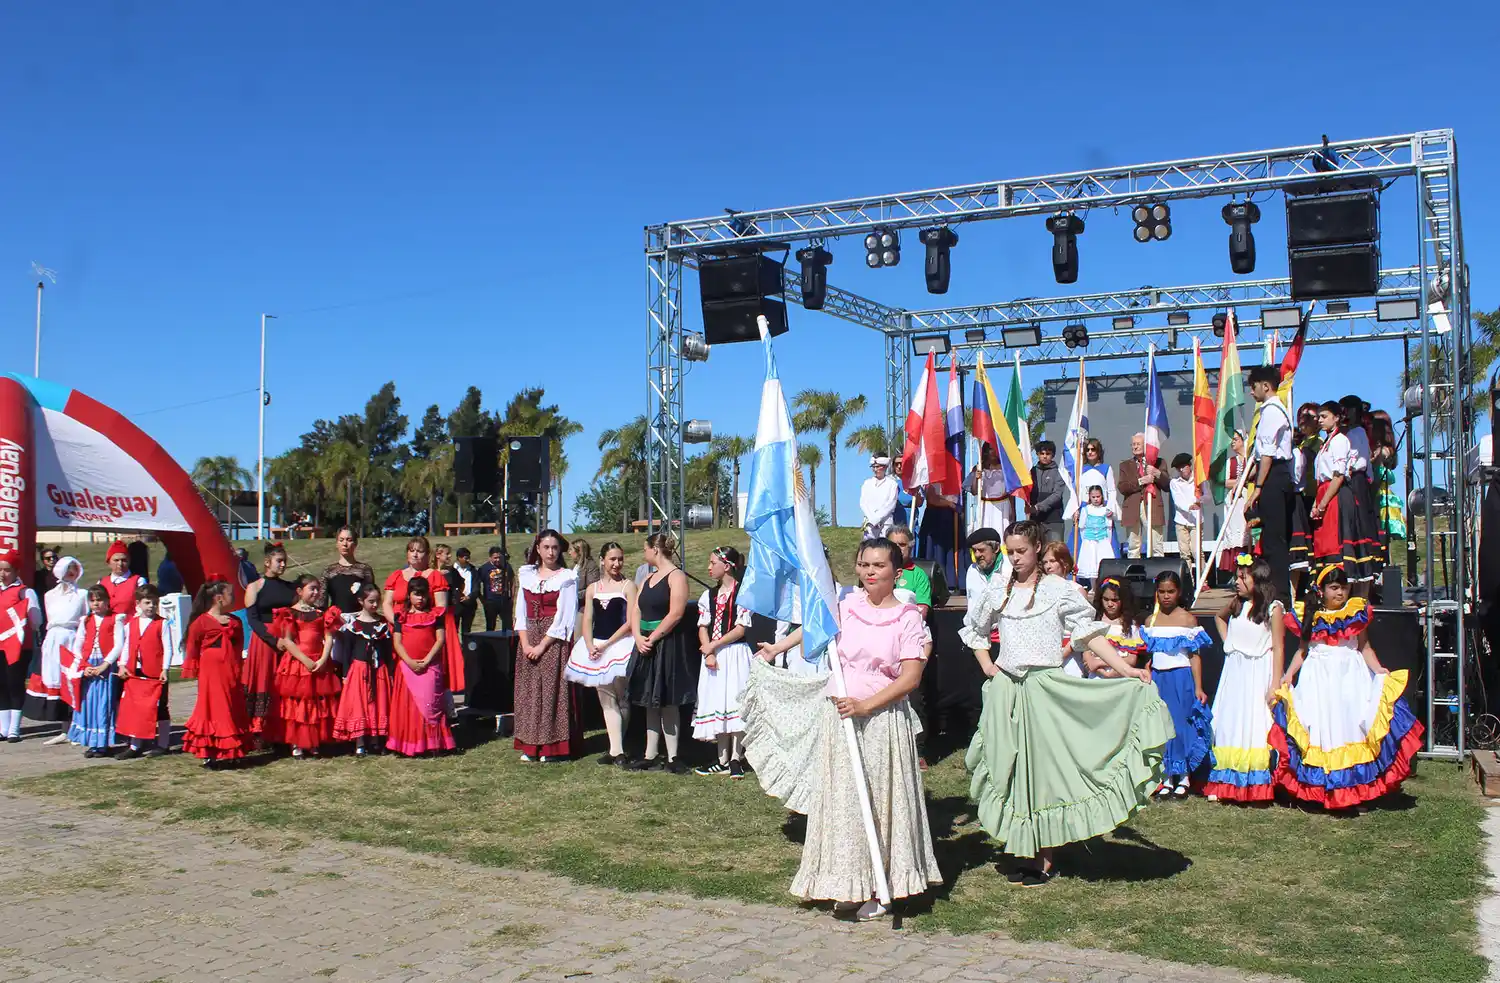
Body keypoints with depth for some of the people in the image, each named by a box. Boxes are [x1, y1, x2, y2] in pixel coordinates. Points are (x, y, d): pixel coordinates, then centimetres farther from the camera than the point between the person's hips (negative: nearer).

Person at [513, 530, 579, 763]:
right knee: (529, 692, 5)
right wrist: (525, 643, -4)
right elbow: (521, 612, 10)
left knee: (553, 691, -6)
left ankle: (554, 747, -1)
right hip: (530, 641, 5)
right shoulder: (527, 575, 11)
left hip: (555, 641, -5)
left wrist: (542, 645, -13)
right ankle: (531, 746, 12)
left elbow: (564, 617, -9)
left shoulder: (567, 577, -4)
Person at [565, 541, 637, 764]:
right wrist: (590, 646, -9)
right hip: (595, 647, 4)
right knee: (606, 699, 0)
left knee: (620, 698, 0)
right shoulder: (592, 589, 12)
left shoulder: (628, 587, -1)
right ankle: (616, 750, 0)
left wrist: (606, 645, -13)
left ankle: (616, 748, 7)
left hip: (620, 645, -4)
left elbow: (630, 622, -8)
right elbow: (587, 621, 8)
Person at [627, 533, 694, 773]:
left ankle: (671, 757, -1)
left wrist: (652, 638, -17)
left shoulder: (676, 576, -8)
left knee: (667, 703, -5)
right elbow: (636, 610, 11)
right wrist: (638, 637, -5)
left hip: (667, 645, -8)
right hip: (646, 646, 8)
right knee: (650, 703, 10)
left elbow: (675, 614, -18)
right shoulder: (648, 579, 18)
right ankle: (651, 755, 15)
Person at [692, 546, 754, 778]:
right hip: (713, 656, 6)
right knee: (716, 705, 6)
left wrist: (714, 645, -13)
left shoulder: (742, 592, -6)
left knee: (735, 703, -7)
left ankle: (736, 759, 0)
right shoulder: (708, 596, 13)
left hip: (735, 654, -6)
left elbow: (741, 629, -11)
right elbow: (703, 628, 7)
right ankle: (722, 760, 12)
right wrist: (708, 653, -8)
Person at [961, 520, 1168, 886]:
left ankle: (1046, 860, 3)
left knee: (1043, 768, -3)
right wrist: (985, 664, 11)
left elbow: (1089, 634, -6)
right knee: (1011, 770, 5)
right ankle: (1025, 854, 14)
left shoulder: (1059, 590, -2)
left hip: (1045, 688, -4)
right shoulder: (998, 593, 10)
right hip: (1006, 689, 4)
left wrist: (1126, 669, -15)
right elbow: (973, 629, 25)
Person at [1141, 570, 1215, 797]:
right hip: (1157, 679, 4)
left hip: (1181, 678, -4)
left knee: (1181, 724, -4)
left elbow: (1195, 656, -4)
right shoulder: (1150, 621, 9)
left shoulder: (1187, 619, -2)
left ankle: (1184, 778, 8)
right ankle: (1166, 779, 12)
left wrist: (1198, 687, -9)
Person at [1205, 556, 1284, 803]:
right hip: (1234, 672, 5)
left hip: (1259, 674, -5)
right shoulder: (1236, 603, 8)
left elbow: (1278, 648, -10)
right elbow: (1219, 617, 32)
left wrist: (1275, 686, -15)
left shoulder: (1273, 608, -8)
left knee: (1257, 727, -2)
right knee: (1229, 726, 6)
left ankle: (1257, 786, 5)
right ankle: (1223, 785, 9)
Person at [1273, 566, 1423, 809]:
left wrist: (1378, 669, -7)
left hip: (1350, 673, 0)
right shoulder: (1311, 617, 6)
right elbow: (1302, 650, 11)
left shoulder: (1356, 613, 5)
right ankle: (1321, 787, 4)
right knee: (1321, 723, -3)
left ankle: (1352, 785, -1)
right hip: (1318, 676, 0)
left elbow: (1364, 647, 8)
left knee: (1350, 720, -7)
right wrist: (1289, 673, 0)